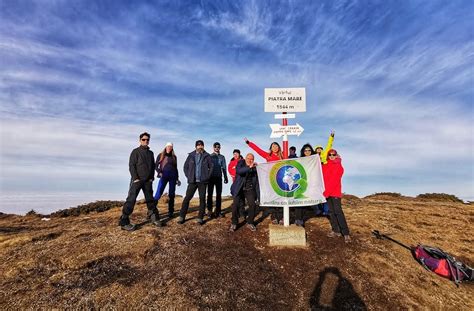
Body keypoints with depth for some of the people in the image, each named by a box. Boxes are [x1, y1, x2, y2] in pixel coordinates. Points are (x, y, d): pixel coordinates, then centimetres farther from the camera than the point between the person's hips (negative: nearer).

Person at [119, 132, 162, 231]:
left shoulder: (150, 153, 14)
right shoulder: (136, 151, -2)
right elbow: (131, 165, -7)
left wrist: (152, 177, 6)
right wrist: (135, 178, -14)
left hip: (148, 181, 5)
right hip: (137, 180, -5)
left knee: (150, 200, 11)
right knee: (131, 199, -8)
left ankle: (154, 218, 20)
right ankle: (124, 222, -5)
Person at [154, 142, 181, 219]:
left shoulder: (174, 157, 14)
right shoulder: (160, 155, 8)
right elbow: (156, 166, 5)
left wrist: (177, 179, 15)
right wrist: (159, 172, -15)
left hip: (173, 176, 3)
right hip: (164, 176, -2)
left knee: (171, 194, 4)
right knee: (158, 193, -14)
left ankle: (170, 212, 12)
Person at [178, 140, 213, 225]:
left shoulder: (207, 156, 2)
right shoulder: (191, 155, 4)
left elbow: (211, 167, 7)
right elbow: (185, 166, 9)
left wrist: (207, 176, -1)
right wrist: (188, 176, 1)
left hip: (202, 181, 0)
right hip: (192, 181, 0)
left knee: (202, 199, 3)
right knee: (187, 198, -1)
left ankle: (200, 218, 12)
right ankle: (182, 217, 9)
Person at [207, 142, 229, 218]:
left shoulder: (222, 157, 10)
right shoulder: (210, 156, 4)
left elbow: (224, 168, 10)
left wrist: (225, 177, 4)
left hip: (219, 177, 2)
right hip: (211, 177, -2)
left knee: (219, 194, 4)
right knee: (210, 194, 1)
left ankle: (218, 211, 11)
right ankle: (210, 211, 8)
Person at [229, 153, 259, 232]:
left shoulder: (254, 167, 2)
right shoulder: (240, 163, -3)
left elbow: (256, 180, 6)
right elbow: (238, 171, -24)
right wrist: (249, 167, -33)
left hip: (249, 189, 2)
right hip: (239, 188, -1)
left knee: (253, 205, -7)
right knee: (235, 205, -10)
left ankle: (250, 223, 14)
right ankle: (234, 223, 9)